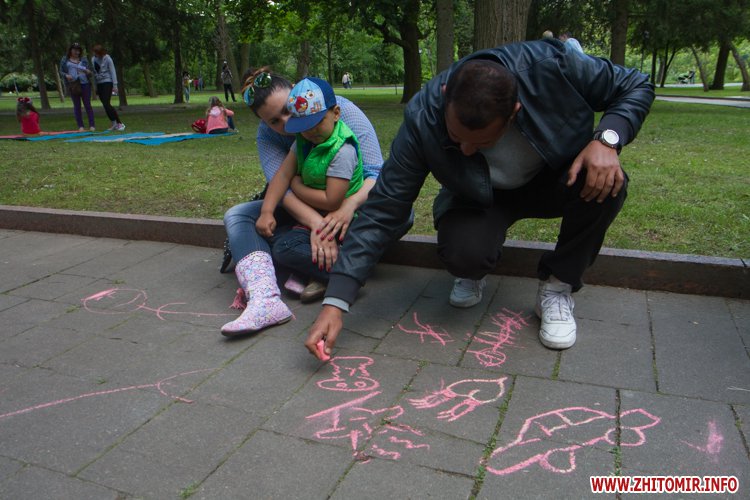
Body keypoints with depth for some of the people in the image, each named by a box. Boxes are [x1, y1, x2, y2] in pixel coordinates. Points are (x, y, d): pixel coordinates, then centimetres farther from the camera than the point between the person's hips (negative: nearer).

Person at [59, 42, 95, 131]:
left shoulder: (84, 59, 10)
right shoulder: (65, 60, 9)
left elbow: (89, 70, 9)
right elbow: (61, 72, 10)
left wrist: (88, 72, -15)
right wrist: (66, 75, -12)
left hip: (85, 84, -1)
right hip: (73, 85, 1)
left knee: (87, 104, -2)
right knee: (76, 106, 4)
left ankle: (92, 125, -1)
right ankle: (80, 126, 6)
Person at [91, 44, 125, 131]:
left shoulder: (107, 58, -7)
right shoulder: (93, 59, 8)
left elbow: (113, 72, -7)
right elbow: (94, 72, 10)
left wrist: (115, 85, -12)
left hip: (107, 82, -6)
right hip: (99, 83, 6)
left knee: (106, 104, -16)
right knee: (105, 105, 5)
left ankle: (120, 123, -12)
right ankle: (114, 124, 12)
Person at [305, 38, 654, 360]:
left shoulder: (551, 65, -32)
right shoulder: (422, 119, -32)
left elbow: (635, 86, -13)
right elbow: (382, 211, -28)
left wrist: (607, 139, -34)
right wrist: (335, 302, -32)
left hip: (555, 178, 2)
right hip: (480, 198, -1)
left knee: (607, 183, -32)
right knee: (463, 254, -33)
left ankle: (557, 287, -7)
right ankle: (473, 274, 8)